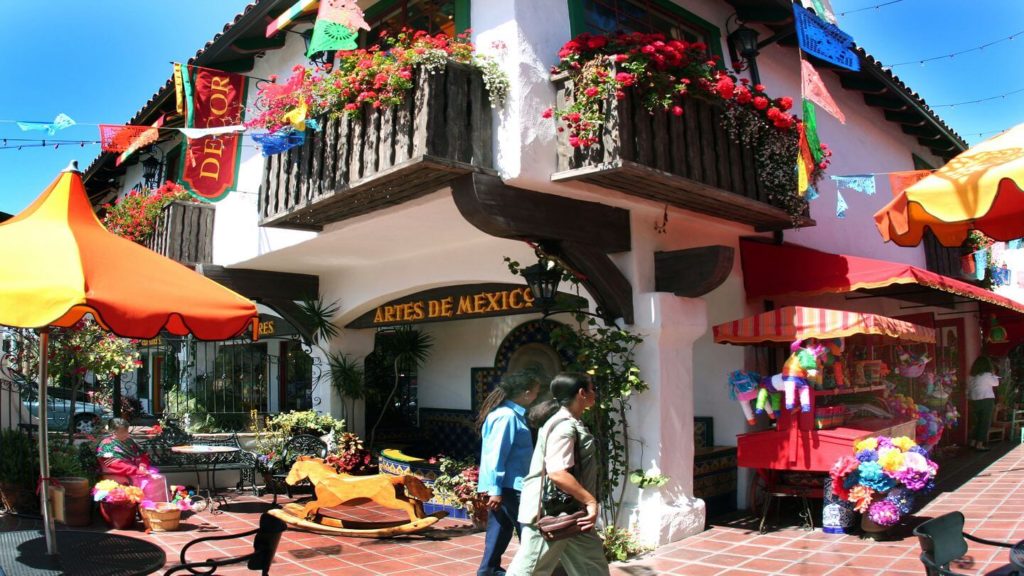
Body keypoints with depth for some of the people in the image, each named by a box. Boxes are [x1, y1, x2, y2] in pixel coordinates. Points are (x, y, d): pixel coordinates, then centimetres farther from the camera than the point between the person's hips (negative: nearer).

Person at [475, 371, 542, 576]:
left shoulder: (512, 414, 10)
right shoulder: (507, 416, -20)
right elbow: (495, 454, -22)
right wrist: (495, 489, -21)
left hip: (508, 485, 10)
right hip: (508, 486, -10)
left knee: (501, 530, 16)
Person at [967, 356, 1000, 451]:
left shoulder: (972, 377, 6)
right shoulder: (987, 375, -10)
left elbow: (968, 390, 8)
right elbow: (996, 383, 5)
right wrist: (993, 374, 15)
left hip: (974, 401, 6)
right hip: (986, 401, -6)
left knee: (976, 422, 15)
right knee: (985, 423, 2)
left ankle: (972, 442, 18)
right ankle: (979, 444, 1)